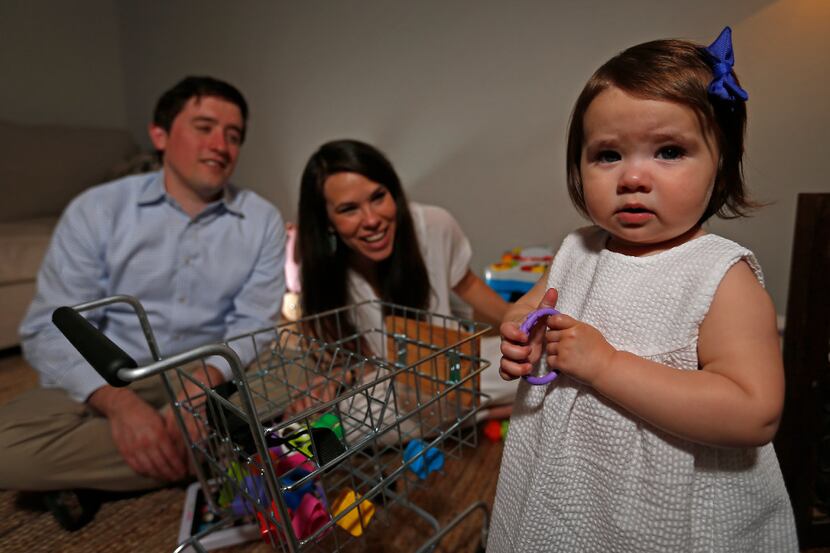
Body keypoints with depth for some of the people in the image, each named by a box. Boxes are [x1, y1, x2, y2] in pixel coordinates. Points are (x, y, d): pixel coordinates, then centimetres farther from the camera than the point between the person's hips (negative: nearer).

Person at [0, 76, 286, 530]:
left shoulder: (262, 221, -5)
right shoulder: (96, 210, -7)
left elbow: (254, 323, -9)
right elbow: (50, 331, -11)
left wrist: (204, 384, -28)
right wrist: (120, 403, -29)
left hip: (211, 381, 2)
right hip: (107, 382, -1)